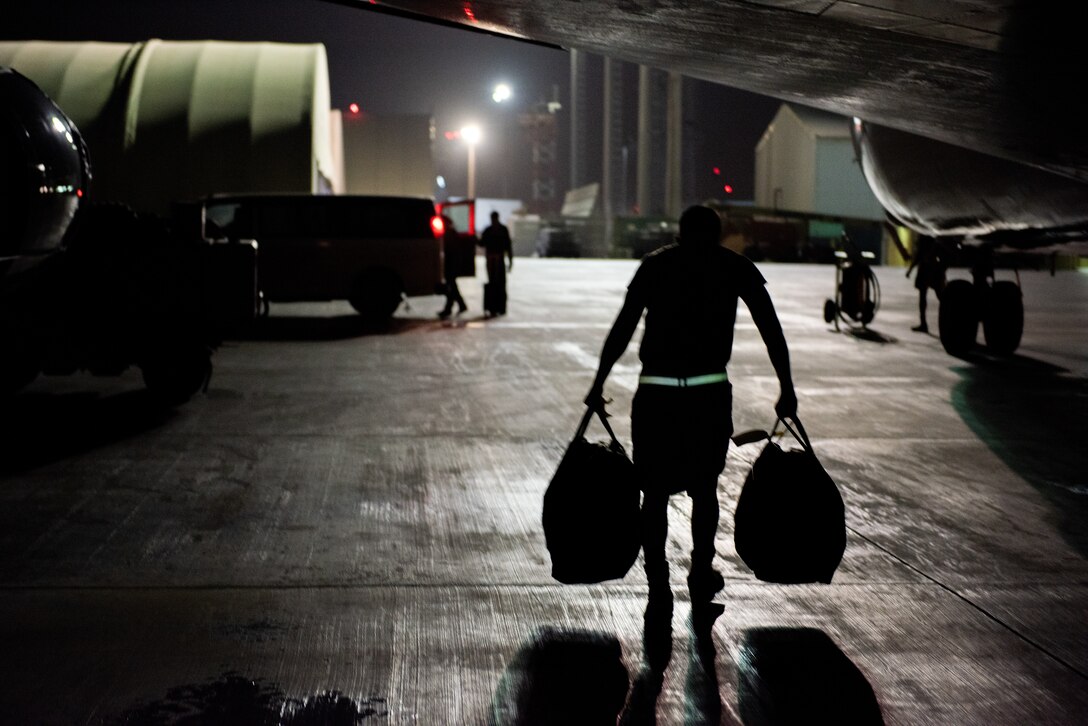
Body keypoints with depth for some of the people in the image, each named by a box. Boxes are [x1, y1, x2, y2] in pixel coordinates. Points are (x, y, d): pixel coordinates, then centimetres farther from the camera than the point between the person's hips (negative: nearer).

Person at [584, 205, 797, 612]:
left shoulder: (654, 264, 14)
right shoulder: (735, 266, 11)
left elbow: (622, 328, 8)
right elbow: (771, 330, 7)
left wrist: (598, 385, 12)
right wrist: (786, 390, 13)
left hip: (654, 392, 0)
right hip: (709, 392, 0)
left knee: (654, 494, 7)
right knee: (704, 488, 18)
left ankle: (658, 591, 5)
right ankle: (701, 575, 31)